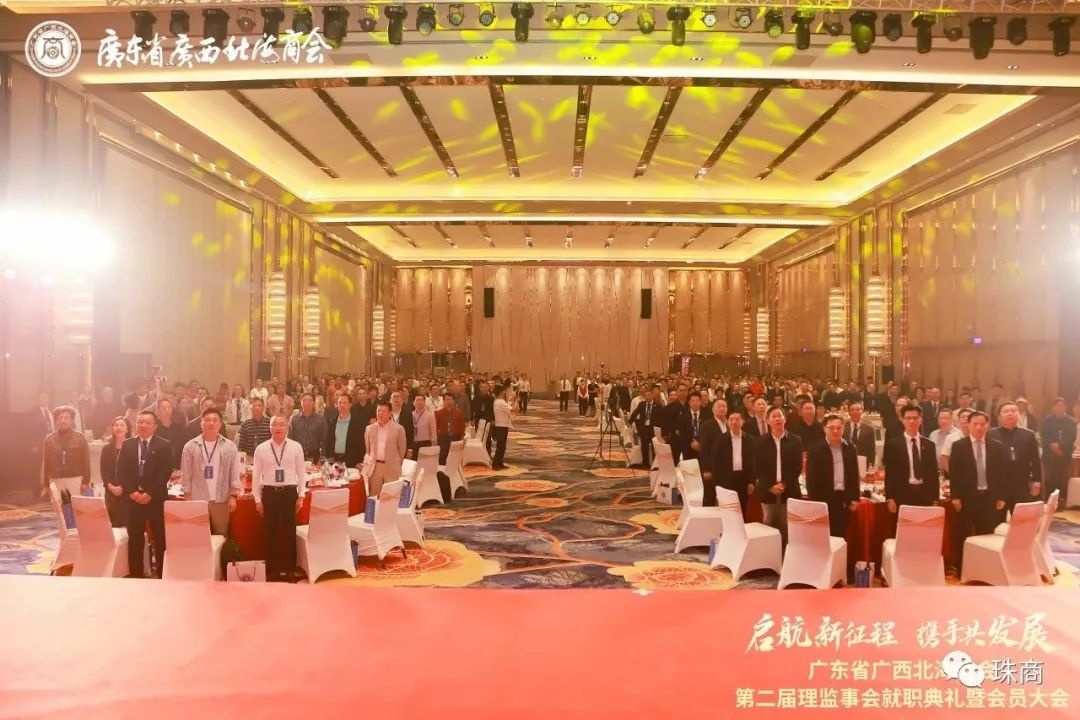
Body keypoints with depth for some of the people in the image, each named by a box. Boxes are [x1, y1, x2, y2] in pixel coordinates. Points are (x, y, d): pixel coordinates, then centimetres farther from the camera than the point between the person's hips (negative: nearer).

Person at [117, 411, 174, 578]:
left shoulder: (164, 445, -1)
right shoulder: (127, 444, 9)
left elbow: (166, 472, -8)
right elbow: (120, 471, 4)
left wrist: (150, 493, -14)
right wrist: (132, 491, -9)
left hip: (156, 498, -3)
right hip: (133, 497, 3)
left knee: (160, 537, 2)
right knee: (134, 537, 7)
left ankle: (162, 574, 10)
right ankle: (136, 574, 16)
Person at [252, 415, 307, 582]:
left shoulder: (296, 447, -1)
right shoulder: (261, 449, 0)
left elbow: (301, 473, 3)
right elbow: (256, 475, 4)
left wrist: (301, 496, 1)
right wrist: (257, 499, 3)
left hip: (289, 492, 0)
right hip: (269, 493, 1)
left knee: (289, 532, 4)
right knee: (271, 532, 6)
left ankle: (289, 569, 16)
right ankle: (272, 570, 18)